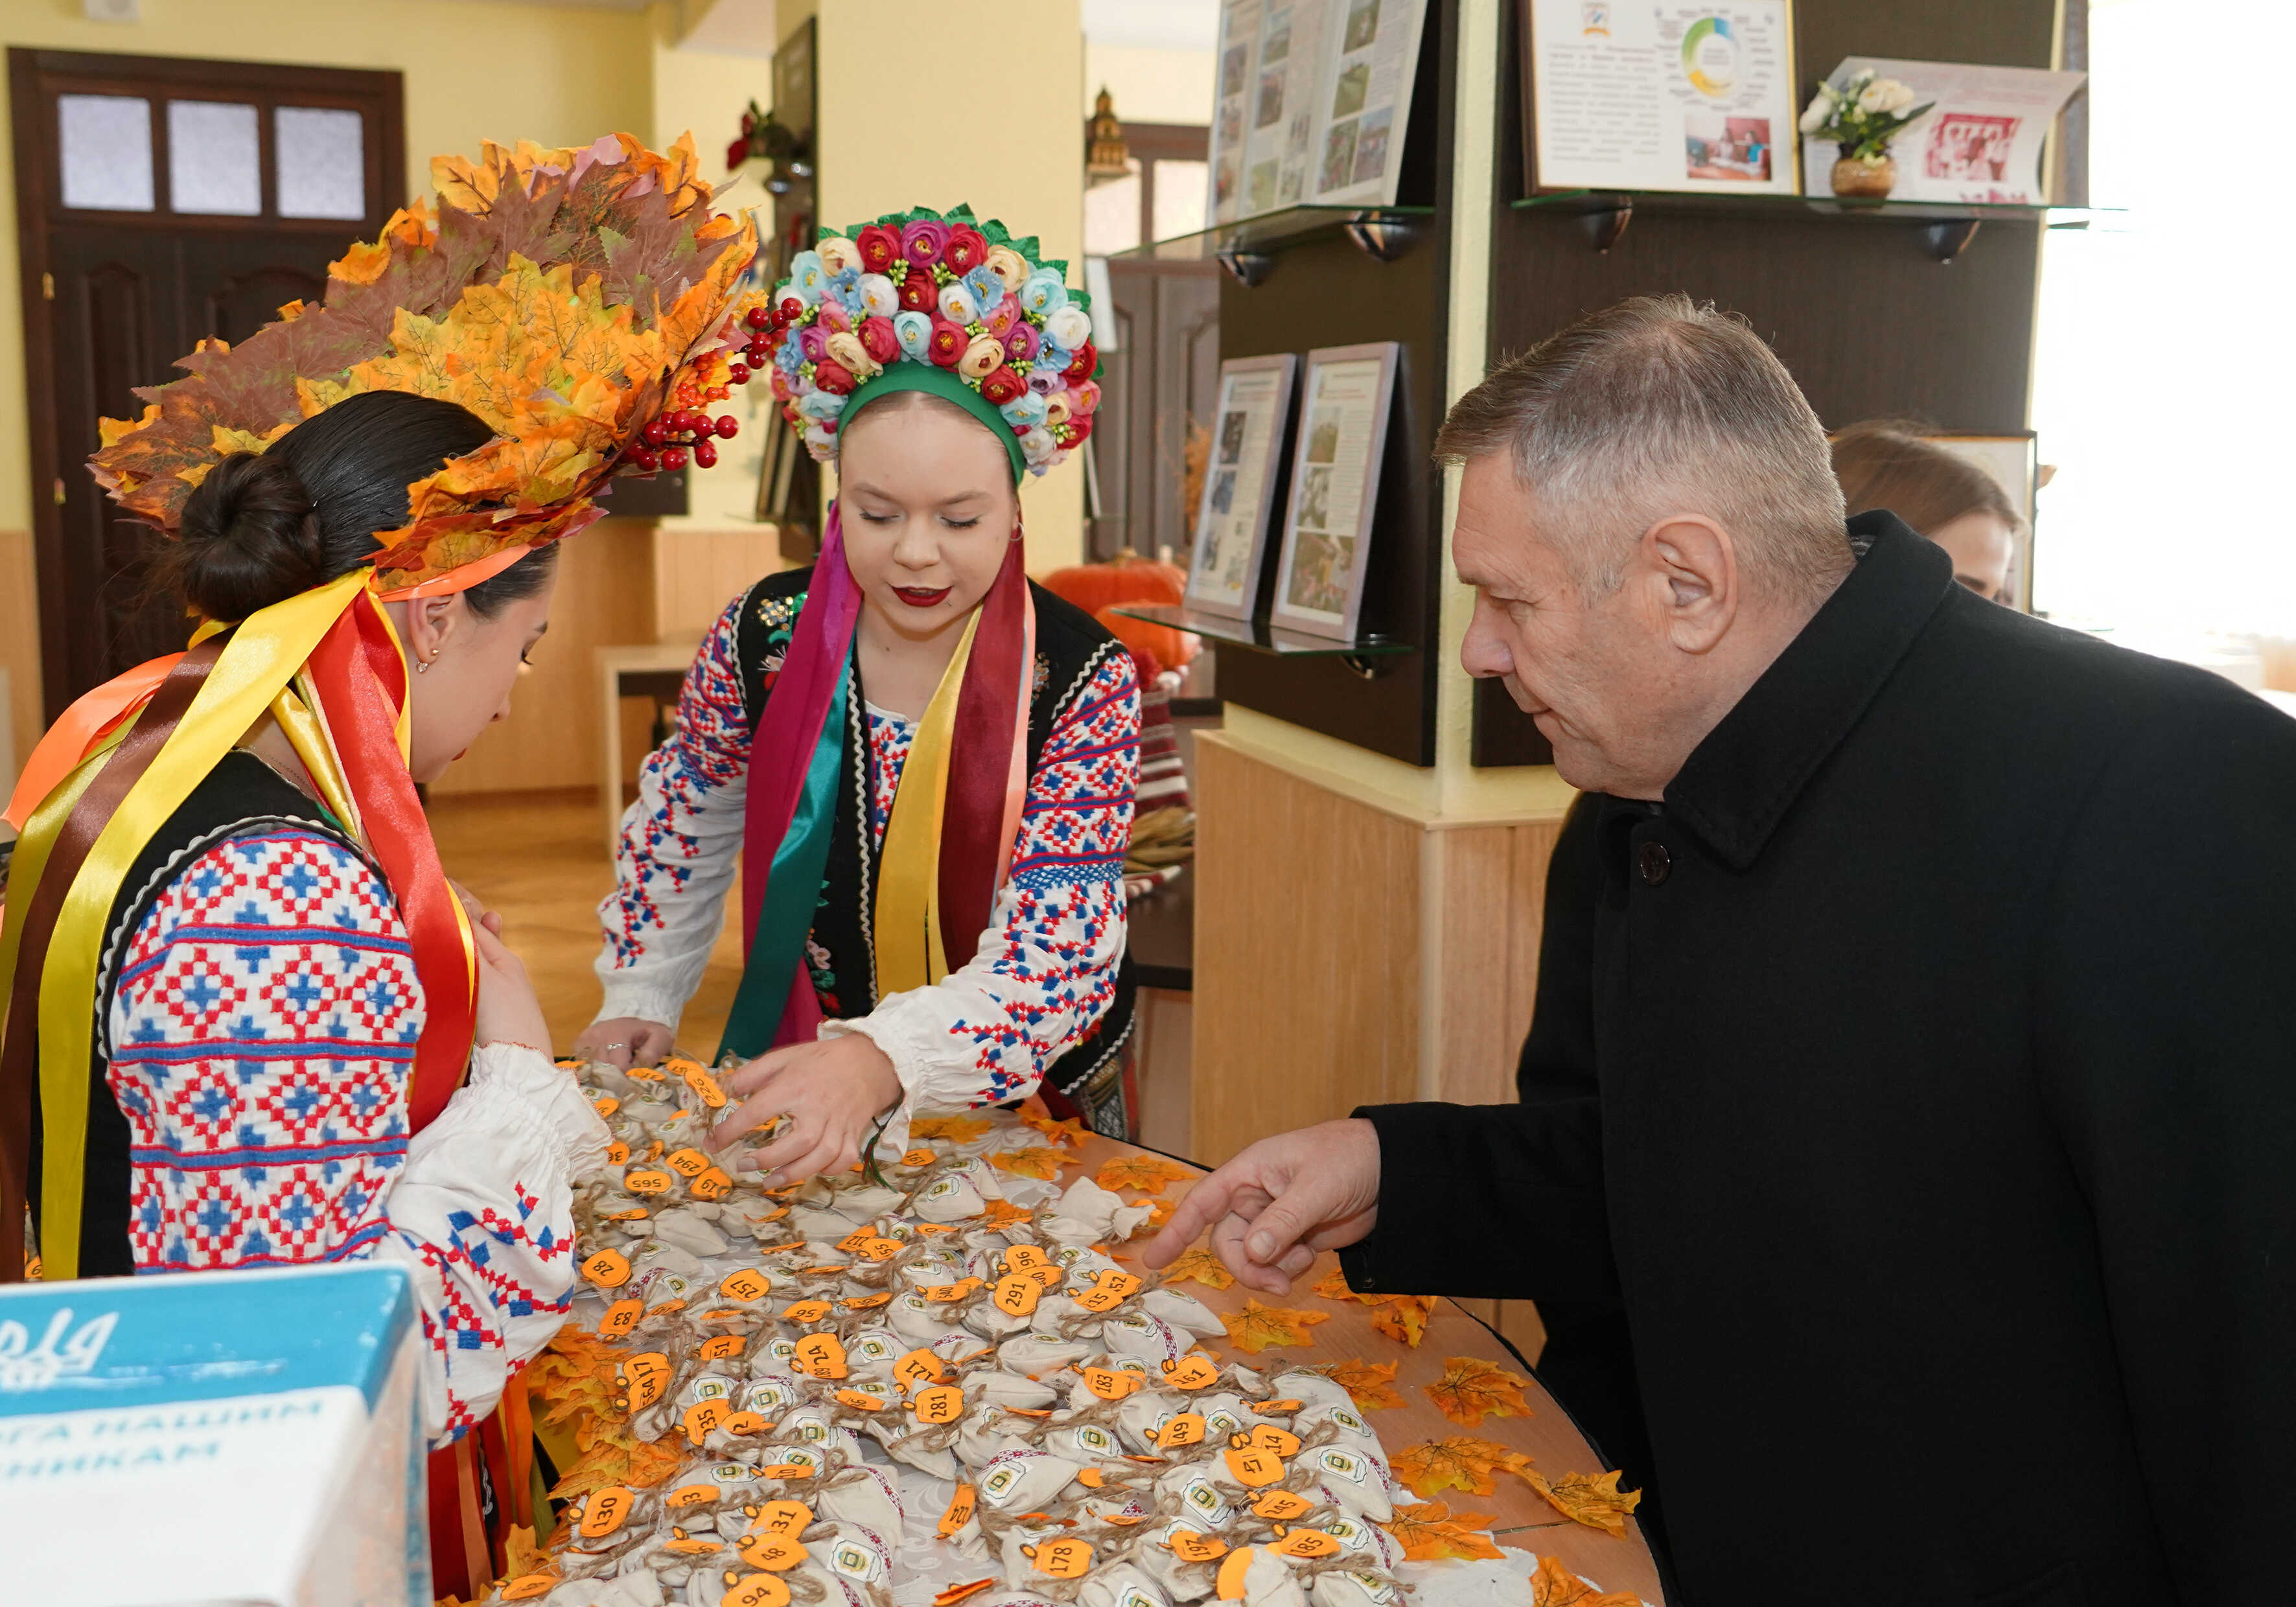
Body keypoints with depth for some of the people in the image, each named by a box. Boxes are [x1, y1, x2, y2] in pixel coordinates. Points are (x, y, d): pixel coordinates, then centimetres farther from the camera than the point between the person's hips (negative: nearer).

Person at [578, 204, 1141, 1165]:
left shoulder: (1083, 681, -15)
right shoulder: (764, 636, -7)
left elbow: (1061, 954, -23)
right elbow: (682, 825, 13)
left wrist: (881, 1061, -38)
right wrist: (642, 999, 7)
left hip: (1026, 1112, -1)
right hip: (797, 1097, 1)